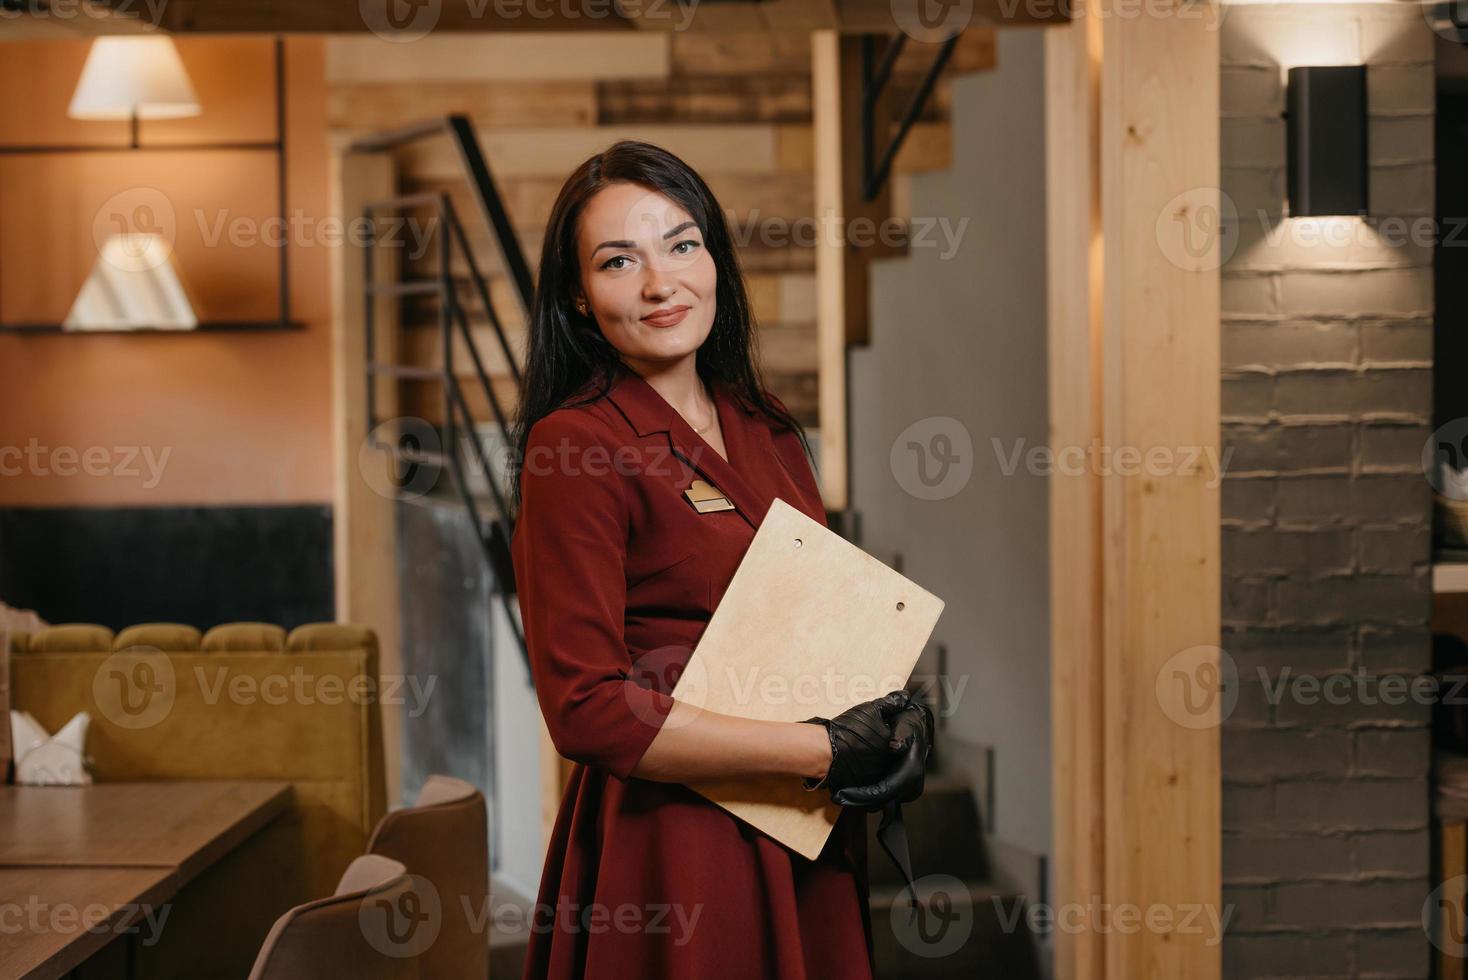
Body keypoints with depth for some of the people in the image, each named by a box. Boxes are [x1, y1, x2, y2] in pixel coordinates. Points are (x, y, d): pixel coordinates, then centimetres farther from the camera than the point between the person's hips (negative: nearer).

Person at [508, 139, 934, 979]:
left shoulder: (768, 431, 8)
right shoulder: (573, 446, -14)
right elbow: (587, 709, -20)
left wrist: (893, 715, -3)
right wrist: (825, 751, -18)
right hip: (670, 848, -7)